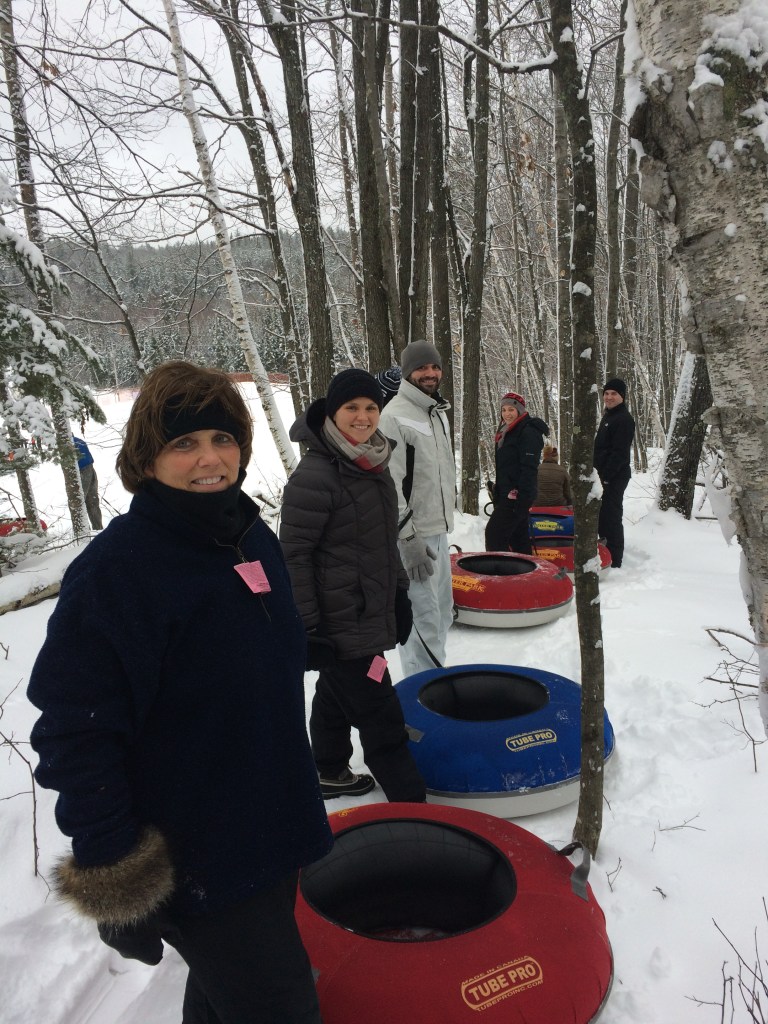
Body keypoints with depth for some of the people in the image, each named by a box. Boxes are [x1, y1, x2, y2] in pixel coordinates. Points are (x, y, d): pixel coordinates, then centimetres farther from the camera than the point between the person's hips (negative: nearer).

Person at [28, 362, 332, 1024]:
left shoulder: (255, 539, 0)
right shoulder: (115, 568, -23)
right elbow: (76, 730, -21)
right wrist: (112, 878, -17)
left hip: (274, 832, 7)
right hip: (194, 862, -7)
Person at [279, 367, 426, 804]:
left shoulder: (375, 464, 6)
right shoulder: (315, 475, -22)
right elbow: (294, 554, -20)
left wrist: (399, 592, 18)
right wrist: (305, 628, -20)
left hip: (371, 612, 9)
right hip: (341, 624, -9)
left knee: (336, 698, 26)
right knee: (383, 721, 1)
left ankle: (330, 774, 45)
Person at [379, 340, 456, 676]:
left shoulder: (439, 411, 14)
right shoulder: (395, 416, -15)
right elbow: (390, 485, -20)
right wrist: (409, 539, -21)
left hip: (439, 531, 10)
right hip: (414, 535, -10)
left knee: (442, 612, 19)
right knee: (423, 620, -7)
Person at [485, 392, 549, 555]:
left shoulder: (528, 432, -12)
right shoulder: (506, 432, 18)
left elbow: (529, 468, -20)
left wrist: (522, 496, -25)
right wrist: (497, 492, 22)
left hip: (517, 495, -10)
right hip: (507, 495, 10)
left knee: (494, 533, -13)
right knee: (518, 537, 13)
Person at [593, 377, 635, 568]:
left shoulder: (624, 419, -12)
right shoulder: (608, 416, 20)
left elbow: (619, 453, -19)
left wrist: (606, 476, -22)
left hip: (614, 477, -10)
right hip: (605, 476, 10)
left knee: (611, 517, -9)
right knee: (603, 517, 15)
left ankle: (614, 562, -4)